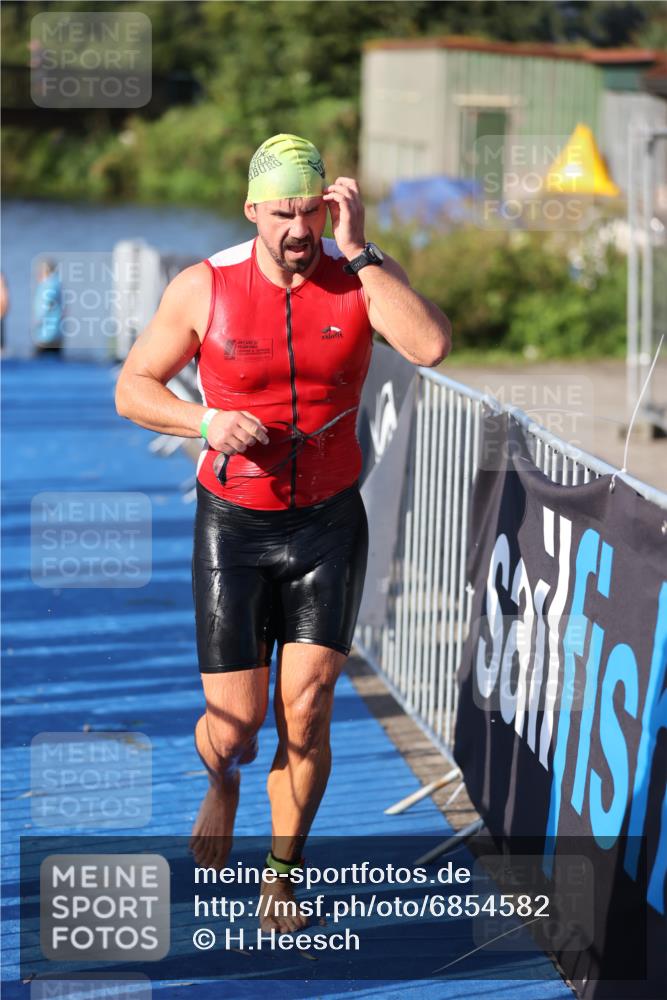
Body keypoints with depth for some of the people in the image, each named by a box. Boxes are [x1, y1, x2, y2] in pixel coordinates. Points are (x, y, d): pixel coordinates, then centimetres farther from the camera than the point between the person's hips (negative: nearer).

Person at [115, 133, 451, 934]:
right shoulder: (203, 288, -10)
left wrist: (358, 250, -27)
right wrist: (206, 423, -20)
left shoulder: (361, 277, -8)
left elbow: (431, 347, -27)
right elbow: (132, 388, -1)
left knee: (305, 713, -6)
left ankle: (283, 873, 16)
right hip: (232, 525, 0)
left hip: (329, 523, 1)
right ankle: (222, 780, 38)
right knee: (236, 720, -1)